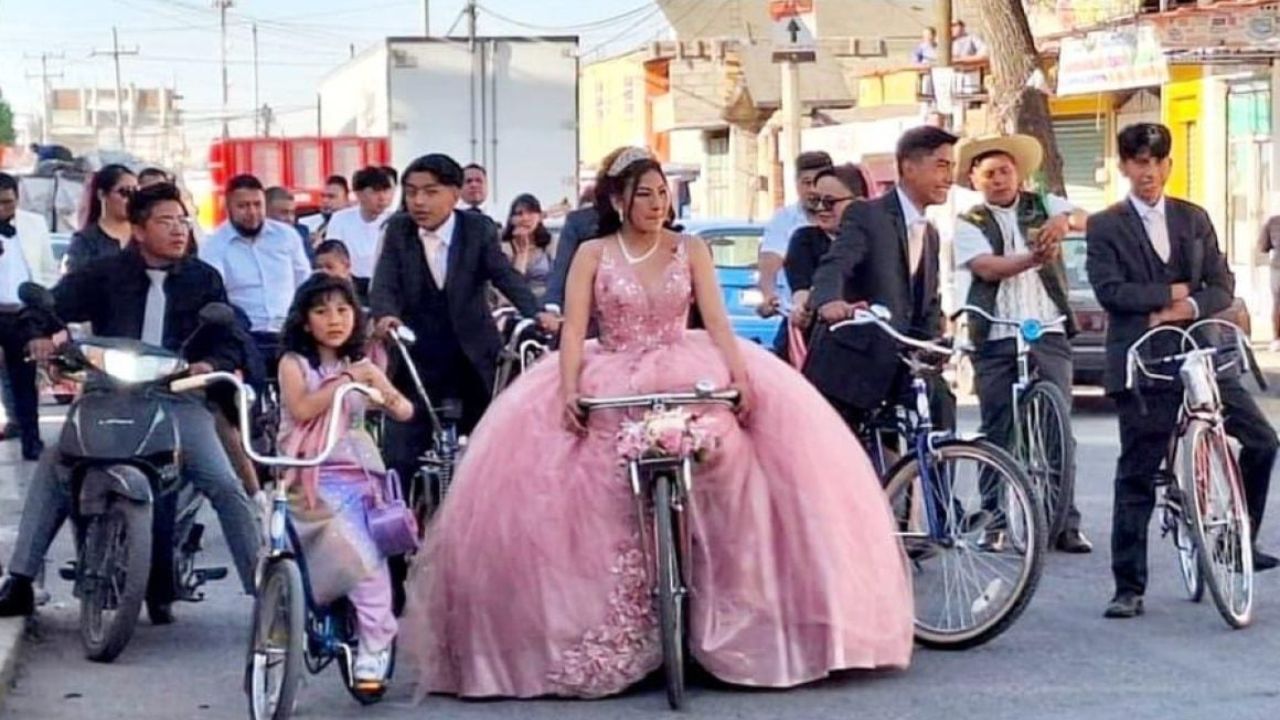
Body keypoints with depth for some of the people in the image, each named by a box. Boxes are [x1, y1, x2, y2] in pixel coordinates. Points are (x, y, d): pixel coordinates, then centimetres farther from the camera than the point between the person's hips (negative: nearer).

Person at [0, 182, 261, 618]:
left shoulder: (204, 280, 8)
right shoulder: (105, 274, 6)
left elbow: (230, 341, 6)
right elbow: (55, 304, 0)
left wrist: (212, 363, -17)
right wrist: (42, 336, -22)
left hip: (179, 399, 0)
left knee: (227, 486, -14)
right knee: (53, 469, -16)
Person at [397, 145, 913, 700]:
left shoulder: (691, 251, 8)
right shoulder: (592, 255, 5)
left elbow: (716, 321, -1)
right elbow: (574, 328, -3)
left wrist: (740, 375, -19)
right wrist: (568, 388, -20)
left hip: (688, 377, 1)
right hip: (610, 384, 0)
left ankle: (742, 609, -14)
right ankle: (597, 637, -12)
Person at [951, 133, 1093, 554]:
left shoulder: (1043, 207, 12)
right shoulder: (968, 224, 6)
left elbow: (1085, 219, -6)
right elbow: (987, 267, -11)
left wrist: (1065, 220, -30)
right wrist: (1032, 258, -29)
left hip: (1049, 334, 1)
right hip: (996, 341, -1)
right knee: (997, 434, 4)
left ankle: (1065, 524, 0)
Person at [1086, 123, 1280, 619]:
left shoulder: (1194, 219, 13)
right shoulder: (1105, 227, 2)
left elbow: (1222, 285, 7)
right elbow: (1109, 290, -11)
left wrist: (1190, 307, -12)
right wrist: (1171, 293, -10)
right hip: (1141, 362, -4)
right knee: (1136, 476, -1)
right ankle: (1129, 588, 4)